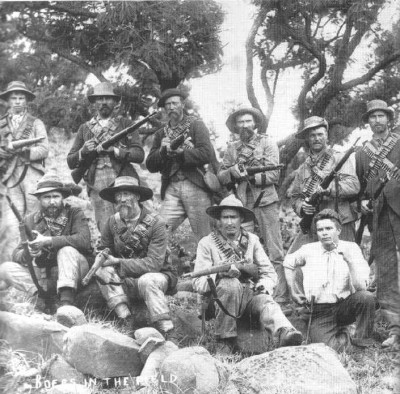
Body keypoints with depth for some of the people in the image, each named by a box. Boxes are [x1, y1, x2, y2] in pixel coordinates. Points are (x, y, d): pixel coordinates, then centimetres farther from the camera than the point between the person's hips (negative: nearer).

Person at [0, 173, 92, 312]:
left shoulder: (75, 214, -3)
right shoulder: (31, 220, 4)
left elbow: (83, 240, -23)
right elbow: (17, 255, -2)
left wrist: (47, 241, -28)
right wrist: (28, 253, -27)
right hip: (43, 276, 3)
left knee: (67, 250, -31)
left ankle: (66, 302, -38)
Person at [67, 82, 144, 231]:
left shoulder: (125, 124, 12)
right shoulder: (85, 128, 18)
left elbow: (139, 154, -1)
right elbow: (70, 162, 16)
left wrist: (113, 150, -14)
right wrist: (83, 151, -4)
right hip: (98, 188, 2)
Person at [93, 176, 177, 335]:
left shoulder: (155, 223, -14)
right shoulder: (112, 222, -2)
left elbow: (154, 263, -21)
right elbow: (103, 249, 7)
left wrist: (119, 262, -22)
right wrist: (104, 255, -19)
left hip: (156, 276, -4)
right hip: (126, 281, 4)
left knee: (146, 281, -36)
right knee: (103, 270, -22)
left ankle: (167, 331, -30)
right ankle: (126, 321, -29)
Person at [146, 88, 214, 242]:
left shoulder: (196, 125, 6)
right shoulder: (161, 134, 18)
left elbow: (207, 154, -8)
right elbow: (150, 165, 12)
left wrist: (178, 152, -12)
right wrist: (162, 151, -7)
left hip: (195, 185, -3)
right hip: (171, 188, 3)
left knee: (205, 238, -1)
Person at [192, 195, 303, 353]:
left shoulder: (252, 240, 14)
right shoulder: (207, 243, 3)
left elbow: (269, 273, 12)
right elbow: (198, 283, -5)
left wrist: (263, 286, -11)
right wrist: (220, 273, -23)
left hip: (250, 294, 3)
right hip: (220, 297, -2)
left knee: (266, 302, -29)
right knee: (231, 283, -33)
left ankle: (285, 333, -60)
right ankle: (225, 342, -24)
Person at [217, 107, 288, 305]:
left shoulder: (267, 143, 6)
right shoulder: (232, 148, 16)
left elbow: (273, 174, -4)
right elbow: (220, 176, 11)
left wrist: (247, 175, -14)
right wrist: (232, 172, -11)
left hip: (266, 201, -3)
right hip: (241, 203, 3)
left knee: (274, 253, -3)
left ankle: (280, 297, -1)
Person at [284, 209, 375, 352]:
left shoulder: (351, 248, -3)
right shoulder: (308, 250, 2)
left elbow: (360, 287, -13)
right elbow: (288, 263, 23)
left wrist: (350, 261, -24)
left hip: (344, 307, 0)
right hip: (318, 311, 1)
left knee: (366, 297, -31)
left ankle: (361, 344, -9)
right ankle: (342, 335, 15)